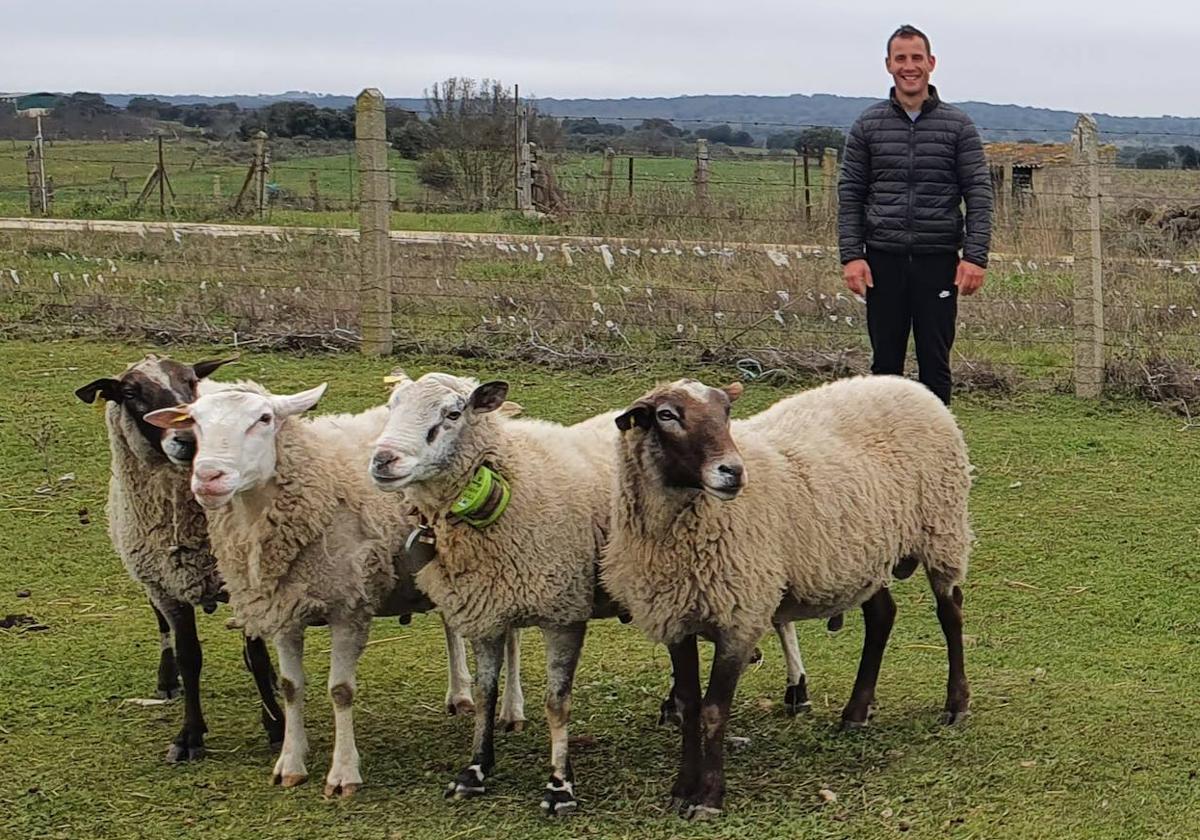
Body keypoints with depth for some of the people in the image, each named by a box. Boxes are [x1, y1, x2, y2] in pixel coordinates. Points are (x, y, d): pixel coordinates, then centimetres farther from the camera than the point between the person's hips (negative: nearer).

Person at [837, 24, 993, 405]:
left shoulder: (958, 126, 3)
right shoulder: (867, 126, 6)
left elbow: (979, 194, -1)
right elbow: (850, 194, 5)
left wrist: (976, 256, -11)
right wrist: (850, 255, -6)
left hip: (939, 260, -1)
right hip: (884, 260, 1)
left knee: (935, 363, 3)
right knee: (885, 362, 7)